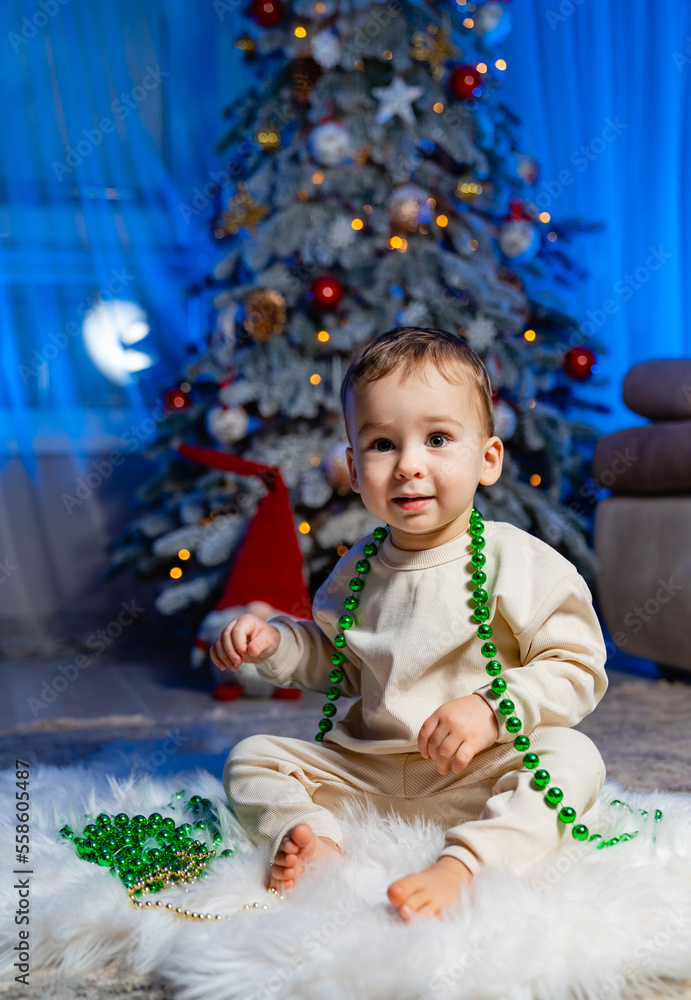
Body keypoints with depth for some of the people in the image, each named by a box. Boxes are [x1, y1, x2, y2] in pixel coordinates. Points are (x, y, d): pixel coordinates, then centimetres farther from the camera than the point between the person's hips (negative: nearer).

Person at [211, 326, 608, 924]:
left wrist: (491, 709, -23)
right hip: (363, 773, 5)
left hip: (475, 782, -4)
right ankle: (317, 841, -28)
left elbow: (579, 670, -10)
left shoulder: (521, 563, -9)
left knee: (573, 757, -30)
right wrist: (274, 642, 4)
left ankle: (462, 863, -43)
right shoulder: (357, 569, 6)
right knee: (251, 757, -3)